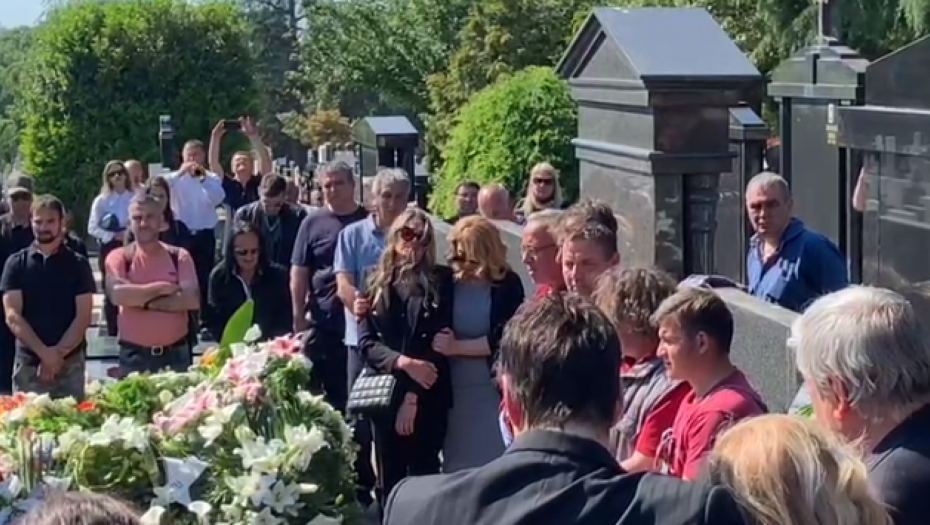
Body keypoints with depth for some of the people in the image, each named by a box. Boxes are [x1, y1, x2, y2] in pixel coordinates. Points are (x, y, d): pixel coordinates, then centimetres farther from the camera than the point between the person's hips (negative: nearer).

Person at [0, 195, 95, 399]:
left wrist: (58, 353, -11)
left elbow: (83, 316, 0)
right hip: (28, 362, 0)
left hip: (70, 363, 0)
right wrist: (44, 352, -13)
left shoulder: (78, 264, 5)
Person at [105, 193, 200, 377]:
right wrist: (162, 288, -14)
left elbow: (192, 300, -10)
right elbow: (118, 294, -18)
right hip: (134, 356, -1)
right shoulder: (119, 257, 0)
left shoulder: (179, 257, 3)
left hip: (175, 354, 1)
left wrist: (143, 301, -13)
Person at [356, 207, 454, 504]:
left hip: (428, 398, -2)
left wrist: (412, 396, -12)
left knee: (423, 477, 0)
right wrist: (404, 362, -17)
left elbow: (438, 343, -6)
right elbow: (366, 342, 0)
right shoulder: (377, 283, 7)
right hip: (384, 396, 2)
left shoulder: (440, 282, 0)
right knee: (390, 481, 8)